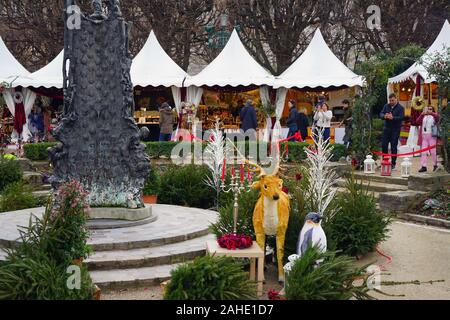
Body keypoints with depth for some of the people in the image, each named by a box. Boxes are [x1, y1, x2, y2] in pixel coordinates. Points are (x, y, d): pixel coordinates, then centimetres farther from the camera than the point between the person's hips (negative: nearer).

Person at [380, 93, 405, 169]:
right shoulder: (386, 106, 9)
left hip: (395, 130, -4)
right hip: (386, 128, 4)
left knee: (393, 147, 0)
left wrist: (392, 118, -31)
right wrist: (385, 116, -22)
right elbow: (381, 114, 1)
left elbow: (401, 117, -16)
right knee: (384, 145, 3)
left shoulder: (400, 108, -4)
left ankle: (393, 163, 9)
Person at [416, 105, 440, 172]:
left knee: (433, 151, -3)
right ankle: (423, 166, 2)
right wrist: (422, 114, -15)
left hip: (432, 136, -4)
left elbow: (437, 116, -18)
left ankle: (435, 165, 10)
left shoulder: (434, 116, 4)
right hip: (424, 136, 4)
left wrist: (431, 113, -31)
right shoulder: (423, 117, 16)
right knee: (423, 151, 1)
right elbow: (418, 121, -1)